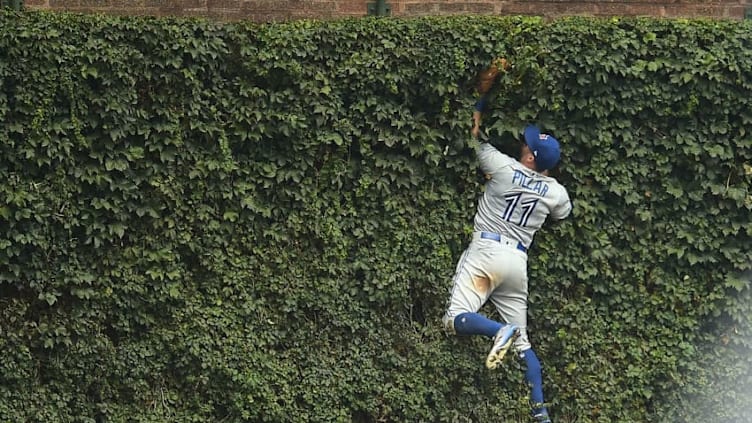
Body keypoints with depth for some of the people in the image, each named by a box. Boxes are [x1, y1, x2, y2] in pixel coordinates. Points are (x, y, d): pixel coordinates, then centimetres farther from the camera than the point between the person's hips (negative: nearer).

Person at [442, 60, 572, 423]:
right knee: (523, 341, 10)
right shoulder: (555, 192, 5)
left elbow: (475, 134, 10)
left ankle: (500, 331, -38)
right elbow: (562, 214, 30)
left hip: (487, 251, -5)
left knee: (455, 320, -11)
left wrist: (481, 102, 24)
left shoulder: (504, 167, -5)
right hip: (518, 260, 5)